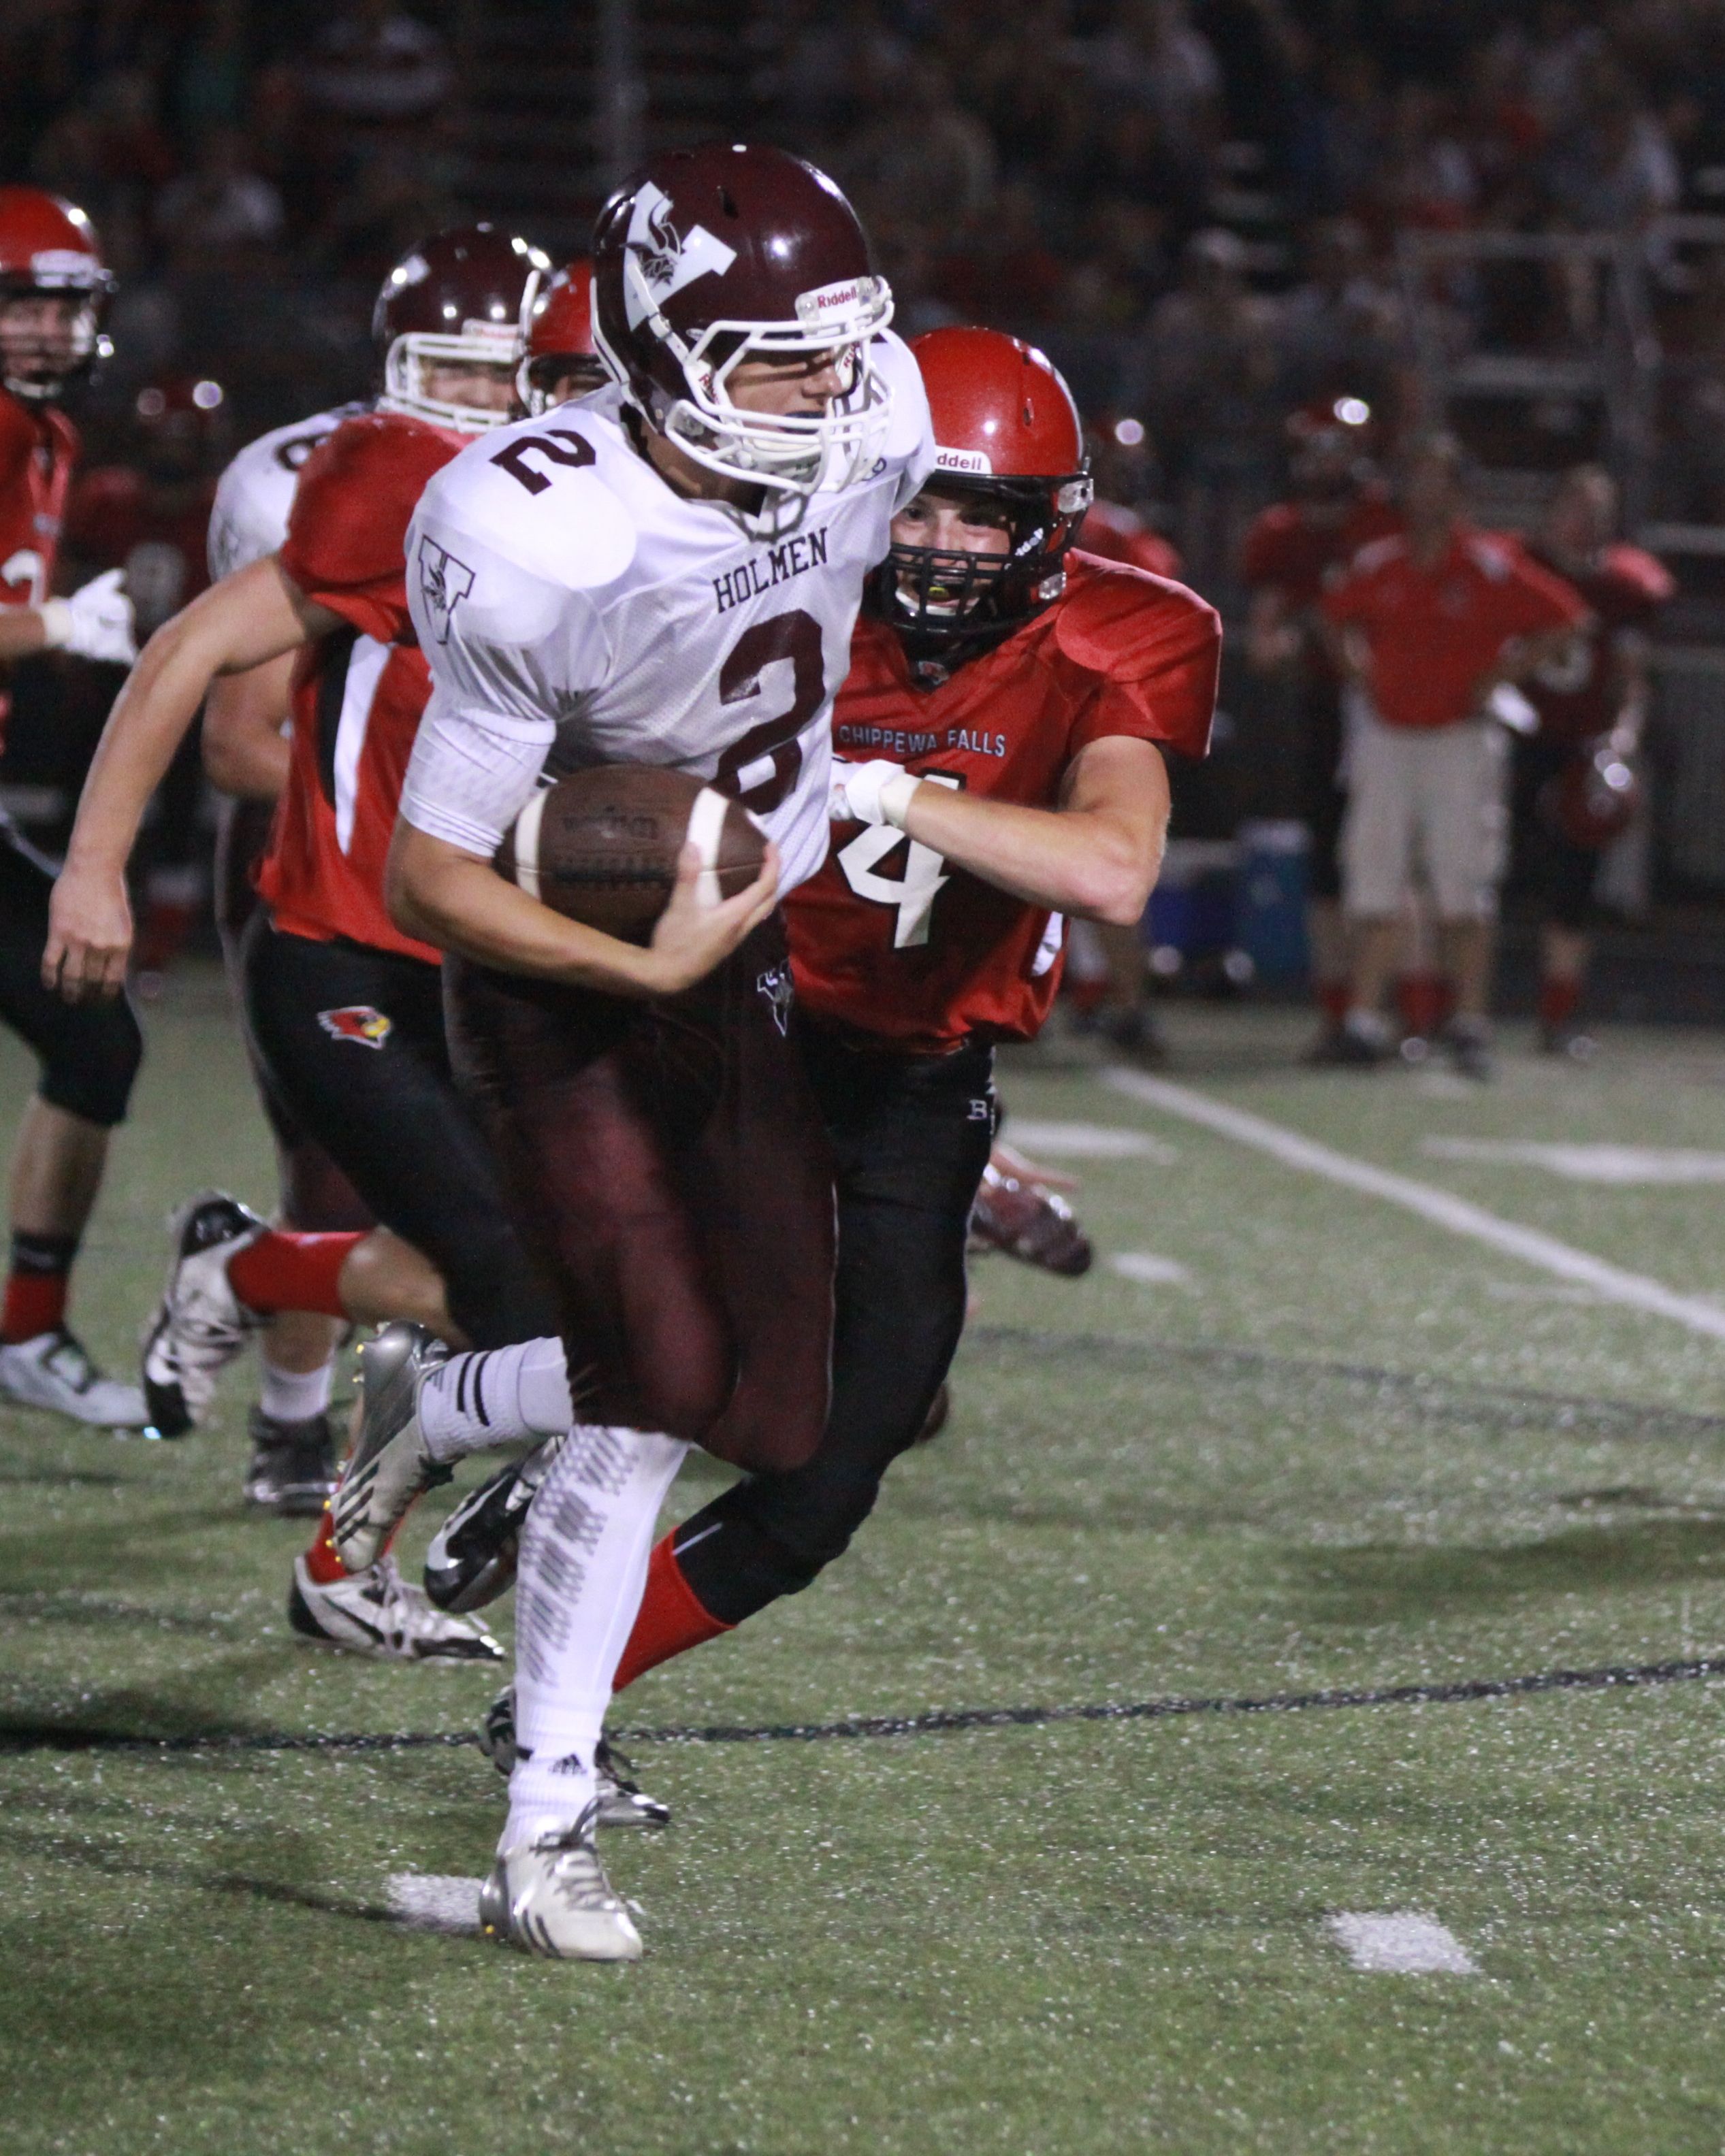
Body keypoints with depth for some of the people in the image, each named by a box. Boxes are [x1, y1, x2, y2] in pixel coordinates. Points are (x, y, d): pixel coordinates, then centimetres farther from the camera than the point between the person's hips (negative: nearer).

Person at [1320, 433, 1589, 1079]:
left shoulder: (1491, 568, -7)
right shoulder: (1377, 566, 5)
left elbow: (1562, 624, -4)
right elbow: (1337, 615, 24)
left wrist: (1501, 675, -9)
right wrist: (1356, 672, 9)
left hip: (1460, 737, -4)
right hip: (1385, 734, 4)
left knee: (1463, 890, -4)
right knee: (1372, 881, 3)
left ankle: (1470, 1025, 1)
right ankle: (1364, 1018, 6)